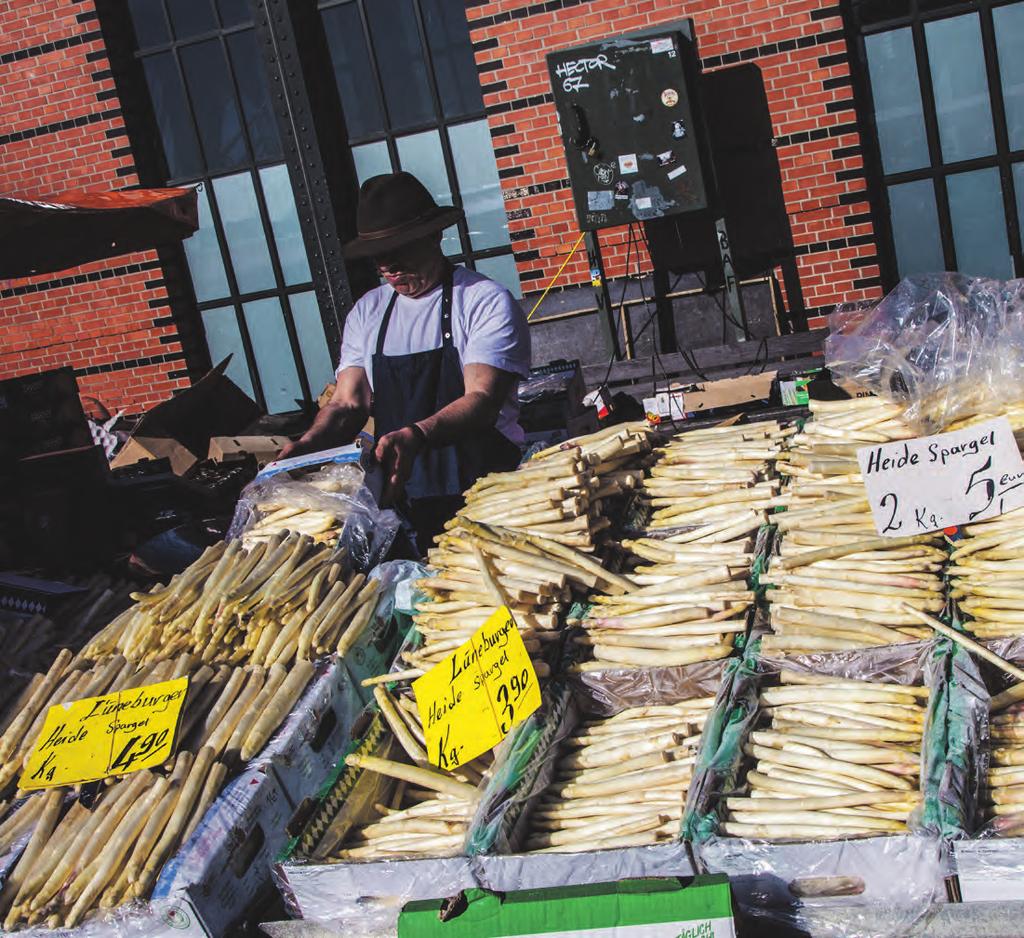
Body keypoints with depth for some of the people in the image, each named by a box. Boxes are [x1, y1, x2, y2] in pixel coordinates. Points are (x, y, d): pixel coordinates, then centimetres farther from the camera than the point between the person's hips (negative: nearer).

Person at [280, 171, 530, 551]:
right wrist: (310, 442, -11)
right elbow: (348, 404, 10)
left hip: (481, 496, -4)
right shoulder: (367, 313, 16)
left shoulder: (486, 301, -2)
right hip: (400, 503, 4)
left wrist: (417, 435, -33)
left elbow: (482, 400, -14)